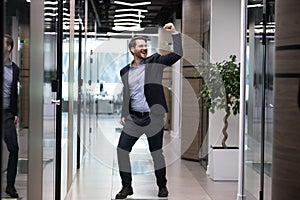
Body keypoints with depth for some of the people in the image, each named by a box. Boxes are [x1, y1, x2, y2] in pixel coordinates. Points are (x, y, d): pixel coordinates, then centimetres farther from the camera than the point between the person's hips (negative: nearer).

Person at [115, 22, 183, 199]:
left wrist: (175, 32, -10)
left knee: (157, 152, 6)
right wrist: (124, 114, 10)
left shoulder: (155, 62, 1)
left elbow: (177, 54, -6)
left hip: (153, 117, -3)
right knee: (122, 150, -1)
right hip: (134, 118, 3)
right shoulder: (125, 72, 10)